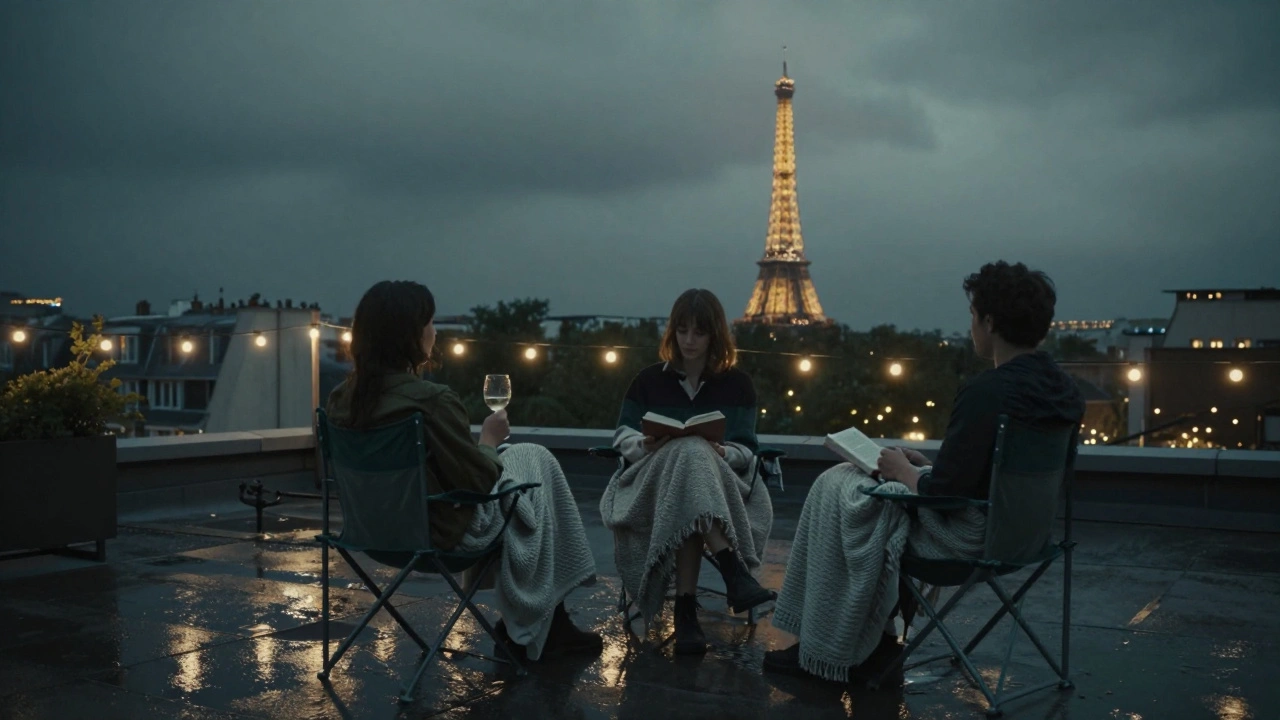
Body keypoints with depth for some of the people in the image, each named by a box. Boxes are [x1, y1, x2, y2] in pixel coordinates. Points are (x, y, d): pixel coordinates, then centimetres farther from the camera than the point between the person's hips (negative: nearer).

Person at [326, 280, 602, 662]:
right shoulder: (432, 400, -28)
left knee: (523, 455, 25)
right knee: (537, 459, 17)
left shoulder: (343, 397, -5)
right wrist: (489, 439, 1)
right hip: (446, 532, -8)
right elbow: (479, 480, -18)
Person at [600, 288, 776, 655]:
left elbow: (744, 450, 4)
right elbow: (623, 435, 11)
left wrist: (720, 453, -19)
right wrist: (646, 445, -12)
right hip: (652, 478, 0)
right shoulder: (650, 379, 13)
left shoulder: (738, 384, 10)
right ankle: (734, 573, -48)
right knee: (690, 454, -37)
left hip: (721, 482, 0)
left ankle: (685, 608, -44)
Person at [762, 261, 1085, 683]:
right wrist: (922, 467, 11)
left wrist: (904, 471, -4)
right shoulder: (1063, 388, 3)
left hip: (971, 533, -10)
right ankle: (873, 638, 21)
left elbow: (946, 489, -24)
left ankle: (827, 652, 17)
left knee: (835, 489, 6)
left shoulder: (987, 392, -26)